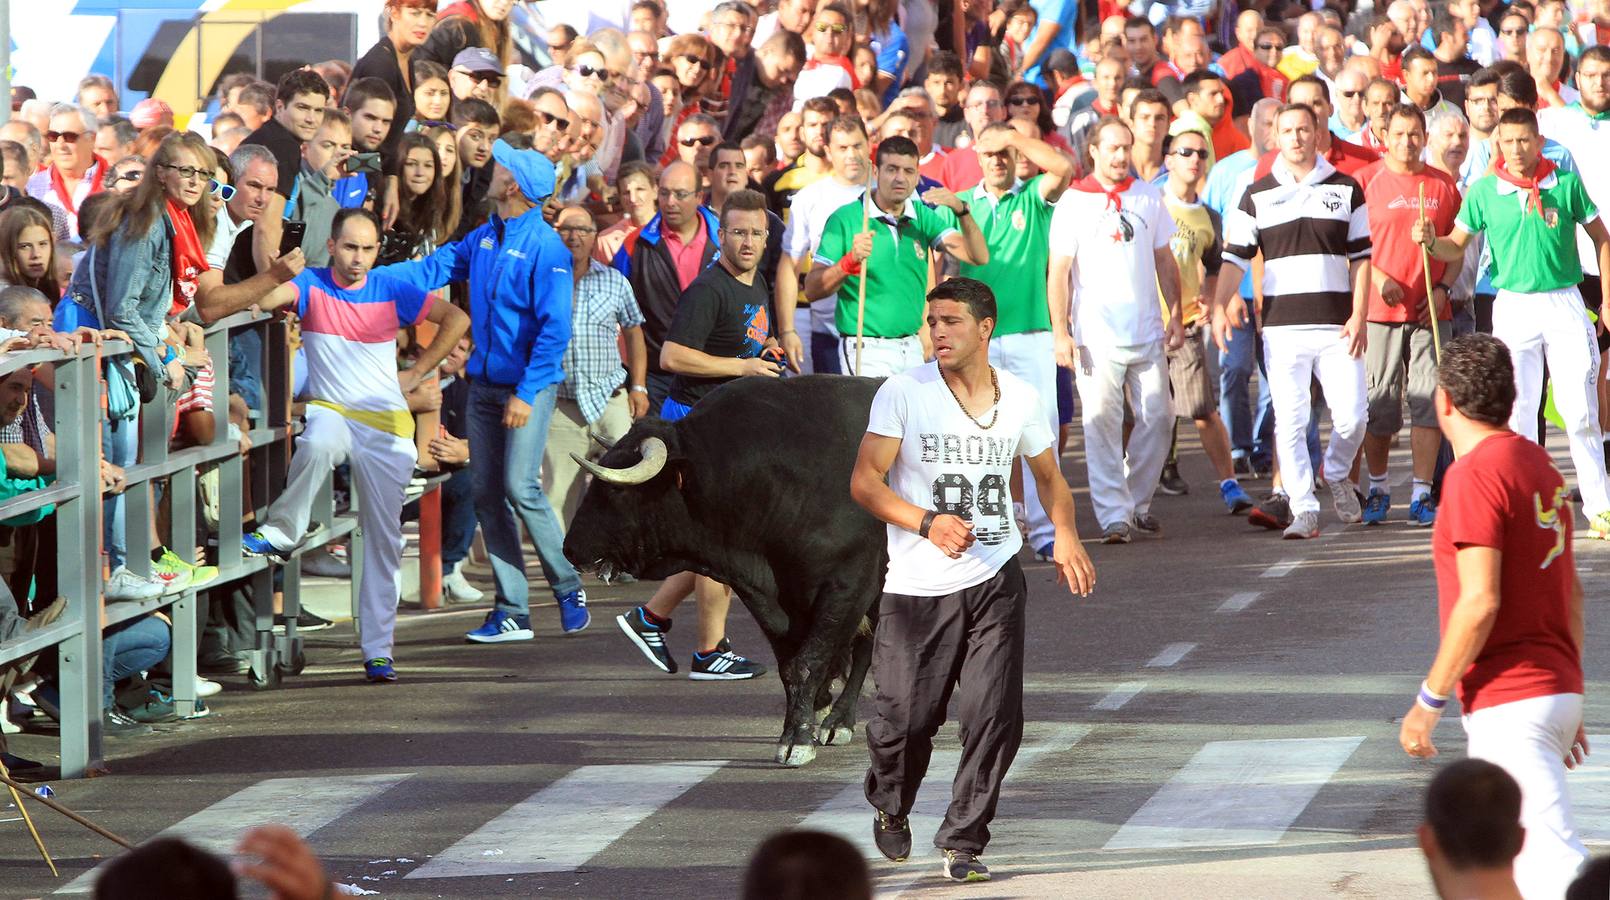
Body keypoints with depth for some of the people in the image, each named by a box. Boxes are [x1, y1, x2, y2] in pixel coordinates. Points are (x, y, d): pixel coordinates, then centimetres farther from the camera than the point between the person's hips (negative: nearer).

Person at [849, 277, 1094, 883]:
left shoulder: (1020, 399, 5)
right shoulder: (903, 393, -5)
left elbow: (1048, 476, 21)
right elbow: (865, 482, -9)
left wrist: (1065, 534, 4)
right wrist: (928, 523, -23)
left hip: (994, 581, 2)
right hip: (916, 585, -2)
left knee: (995, 717, -8)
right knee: (905, 717, -2)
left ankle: (962, 843, 5)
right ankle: (890, 809, 31)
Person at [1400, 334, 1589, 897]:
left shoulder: (1475, 476, -14)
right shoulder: (1540, 466, 14)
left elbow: (1480, 602, -20)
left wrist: (1429, 702, -13)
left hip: (1508, 702, -10)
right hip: (1558, 691, 10)